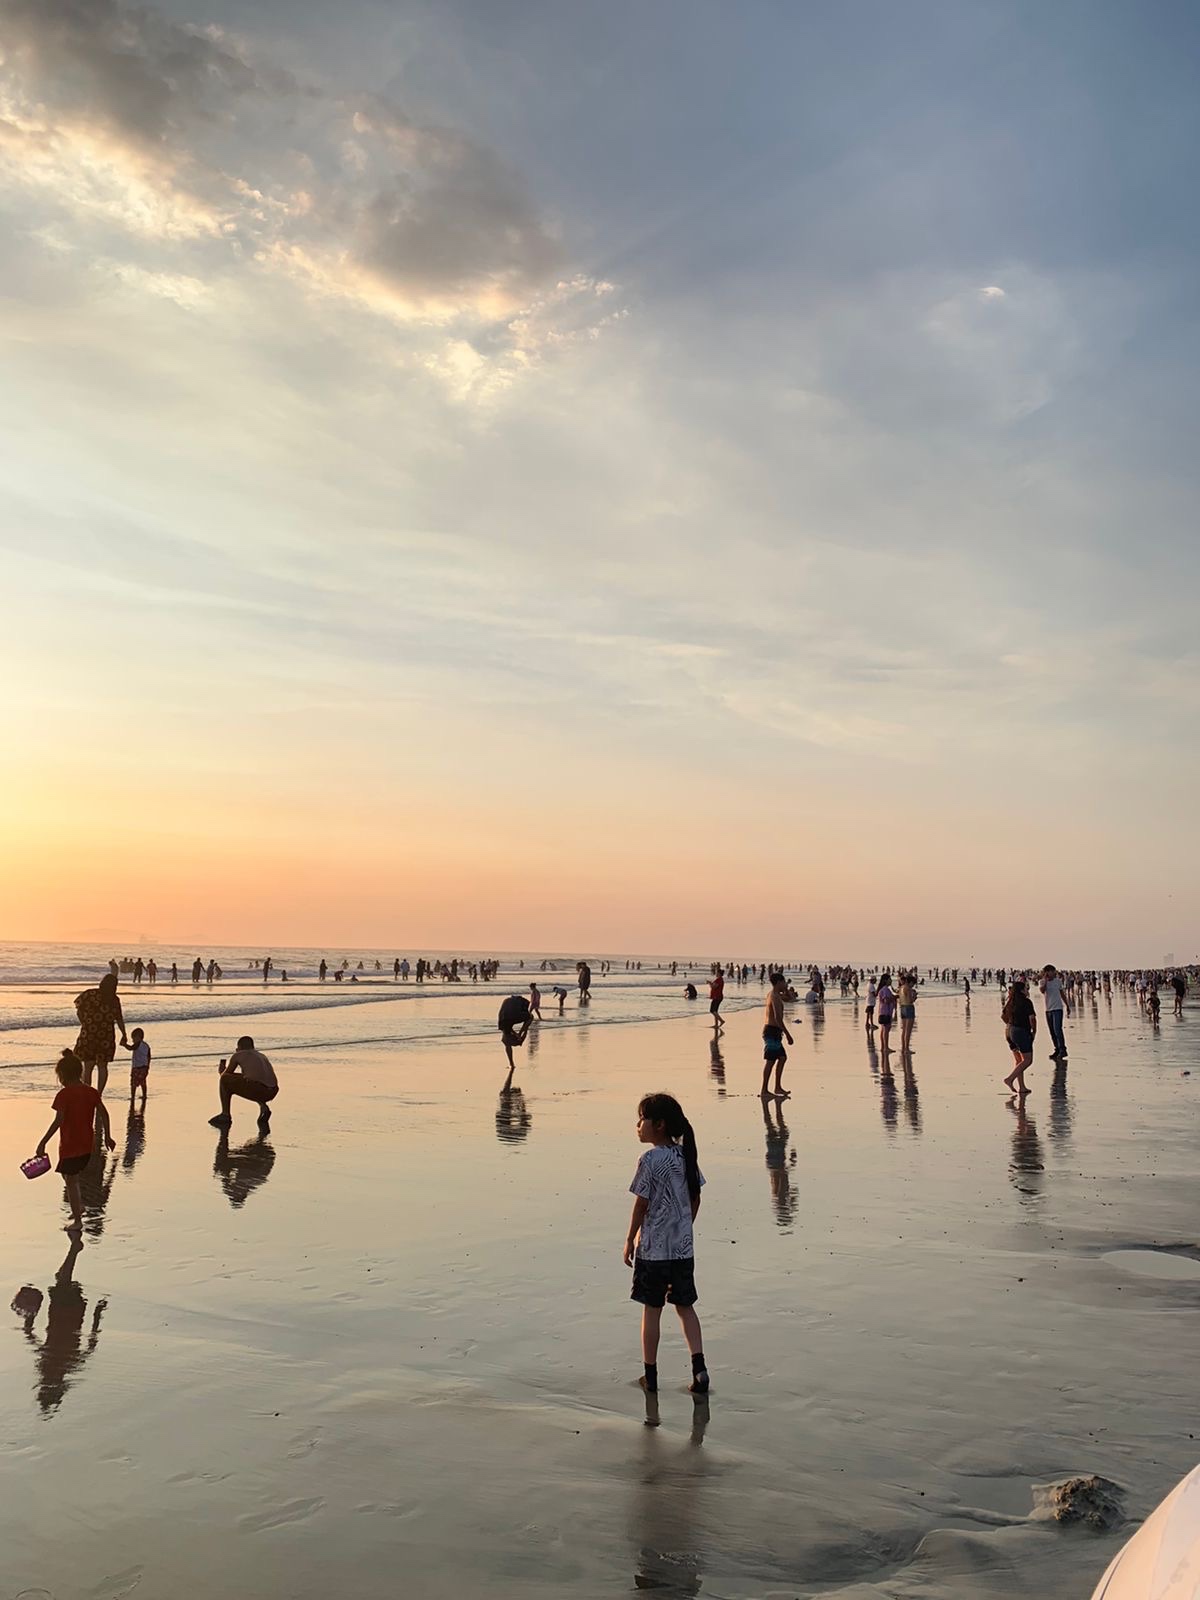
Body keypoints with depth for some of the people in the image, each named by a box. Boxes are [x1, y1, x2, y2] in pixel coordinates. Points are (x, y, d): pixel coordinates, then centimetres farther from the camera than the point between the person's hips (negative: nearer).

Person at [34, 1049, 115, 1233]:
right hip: (87, 1144, 6)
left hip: (69, 1145, -6)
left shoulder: (64, 1095, -15)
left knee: (70, 1181, 5)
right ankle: (79, 1206, 23)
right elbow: (104, 1114, 2)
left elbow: (58, 1121, -21)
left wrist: (43, 1142, -17)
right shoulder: (91, 1092, 2)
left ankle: (77, 1220, 10)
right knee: (72, 1176, 26)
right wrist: (107, 1136, 11)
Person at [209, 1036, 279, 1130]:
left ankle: (225, 1116, 14)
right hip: (272, 1092, 6)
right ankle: (264, 1108, 15)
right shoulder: (261, 1056, 31)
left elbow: (224, 1076, 24)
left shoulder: (237, 1055, 17)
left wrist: (221, 1071, 46)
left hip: (256, 1089, -6)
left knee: (224, 1079, 16)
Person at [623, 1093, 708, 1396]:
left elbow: (641, 1204, -12)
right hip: (683, 1247, 5)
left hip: (653, 1248, -5)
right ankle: (699, 1366, 3)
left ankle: (651, 1376, 16)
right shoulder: (685, 1155, 2)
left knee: (652, 1309, 6)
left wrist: (630, 1240, -1)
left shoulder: (651, 1160, -16)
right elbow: (695, 1199, 9)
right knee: (685, 1306, 14)